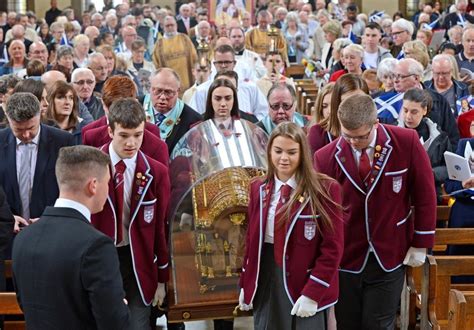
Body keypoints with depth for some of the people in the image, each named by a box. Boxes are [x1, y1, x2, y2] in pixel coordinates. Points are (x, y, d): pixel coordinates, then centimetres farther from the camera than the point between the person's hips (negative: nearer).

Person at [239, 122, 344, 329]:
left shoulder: (324, 189, -11)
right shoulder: (259, 188, 5)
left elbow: (332, 248, -12)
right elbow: (252, 238, 11)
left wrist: (312, 293, -17)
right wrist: (245, 284, 9)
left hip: (305, 282, -4)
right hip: (266, 280, 4)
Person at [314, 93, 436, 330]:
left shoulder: (406, 142, -13)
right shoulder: (326, 157, -12)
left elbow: (424, 193, -3)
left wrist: (421, 244, -1)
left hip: (390, 256, -1)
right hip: (345, 257, 1)